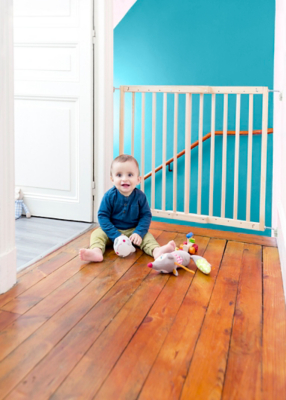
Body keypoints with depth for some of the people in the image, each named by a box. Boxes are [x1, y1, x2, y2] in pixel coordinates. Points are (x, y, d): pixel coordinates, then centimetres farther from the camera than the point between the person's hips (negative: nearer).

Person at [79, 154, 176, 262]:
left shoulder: (140, 196, -9)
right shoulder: (109, 196, -13)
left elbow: (146, 215, -5)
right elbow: (103, 216, -13)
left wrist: (138, 233, -20)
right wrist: (116, 236, -22)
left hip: (133, 231, 1)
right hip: (113, 230, 0)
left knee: (147, 236, -22)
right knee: (97, 234, -23)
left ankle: (157, 251, -45)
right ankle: (96, 251, -48)